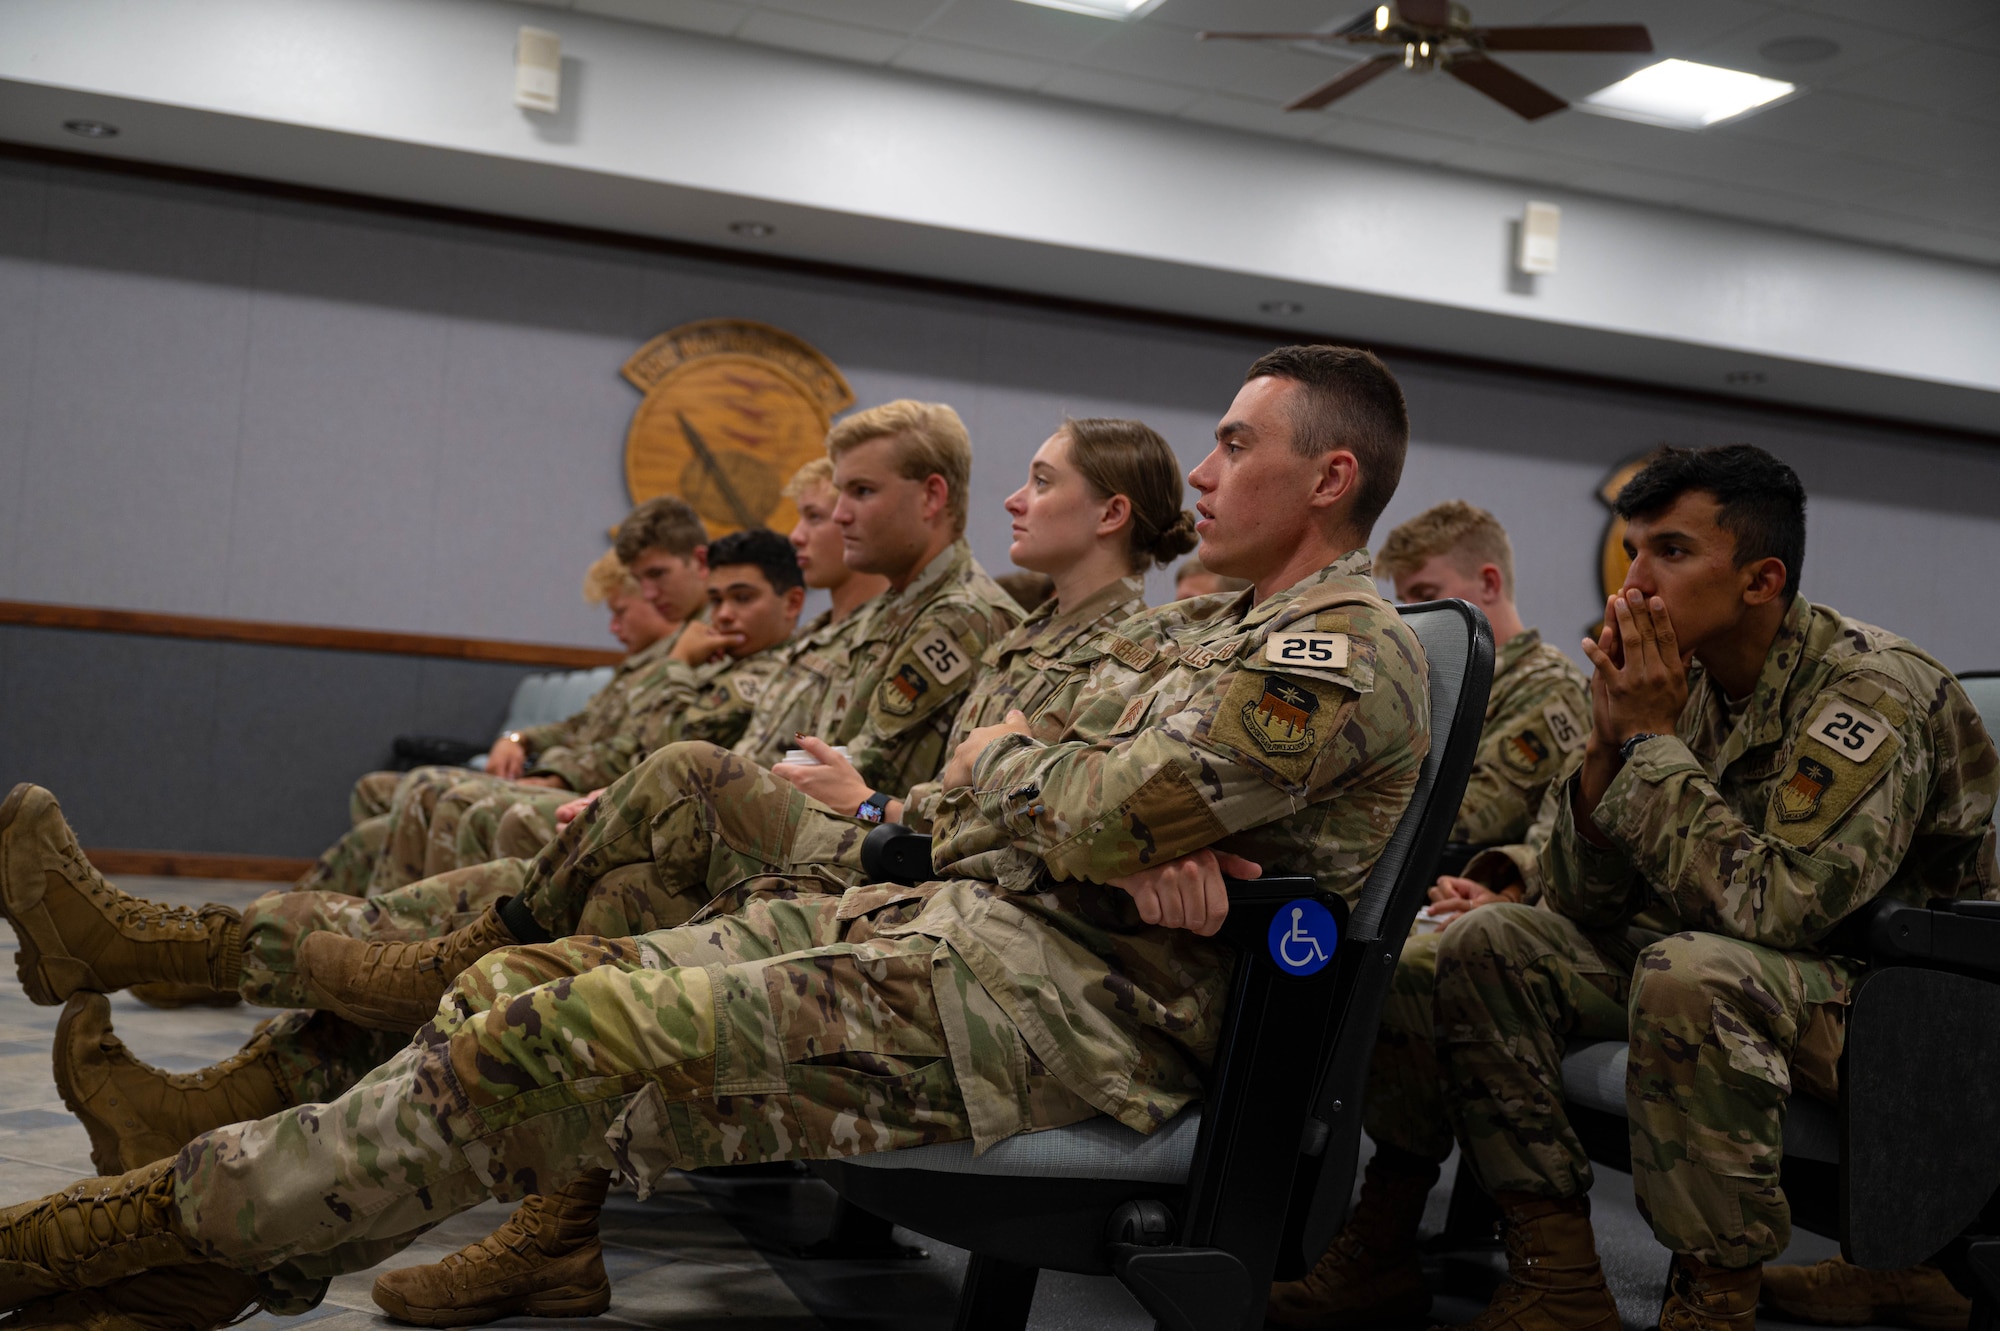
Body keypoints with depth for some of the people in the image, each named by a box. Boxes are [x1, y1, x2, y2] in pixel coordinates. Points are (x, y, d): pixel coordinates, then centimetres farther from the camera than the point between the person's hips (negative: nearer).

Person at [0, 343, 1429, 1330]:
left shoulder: (1351, 650, -8)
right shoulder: (1218, 631, 24)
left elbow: (1106, 813, -20)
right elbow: (1095, 813, 15)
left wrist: (999, 762, 2)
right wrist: (1141, 844, -9)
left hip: (1073, 992, -9)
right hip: (965, 918, 9)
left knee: (573, 1037, -20)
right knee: (528, 987, -3)